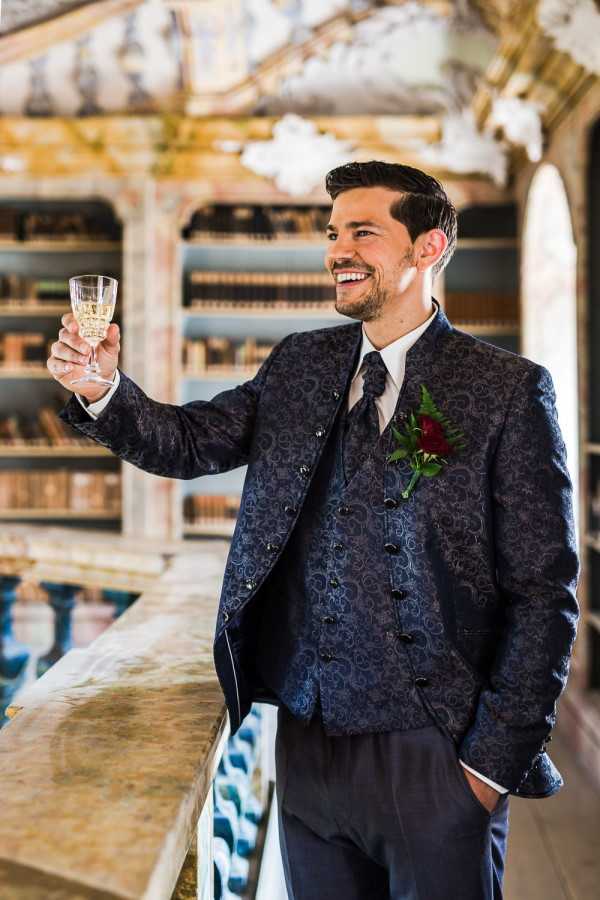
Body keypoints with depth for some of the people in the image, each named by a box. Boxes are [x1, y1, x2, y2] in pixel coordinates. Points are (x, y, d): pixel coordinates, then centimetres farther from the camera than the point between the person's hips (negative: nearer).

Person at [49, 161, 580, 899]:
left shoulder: (508, 390, -9)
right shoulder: (299, 365, 6)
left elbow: (544, 591, -9)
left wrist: (497, 756, -10)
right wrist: (102, 389, -15)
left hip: (433, 753, -4)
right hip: (307, 735, 5)